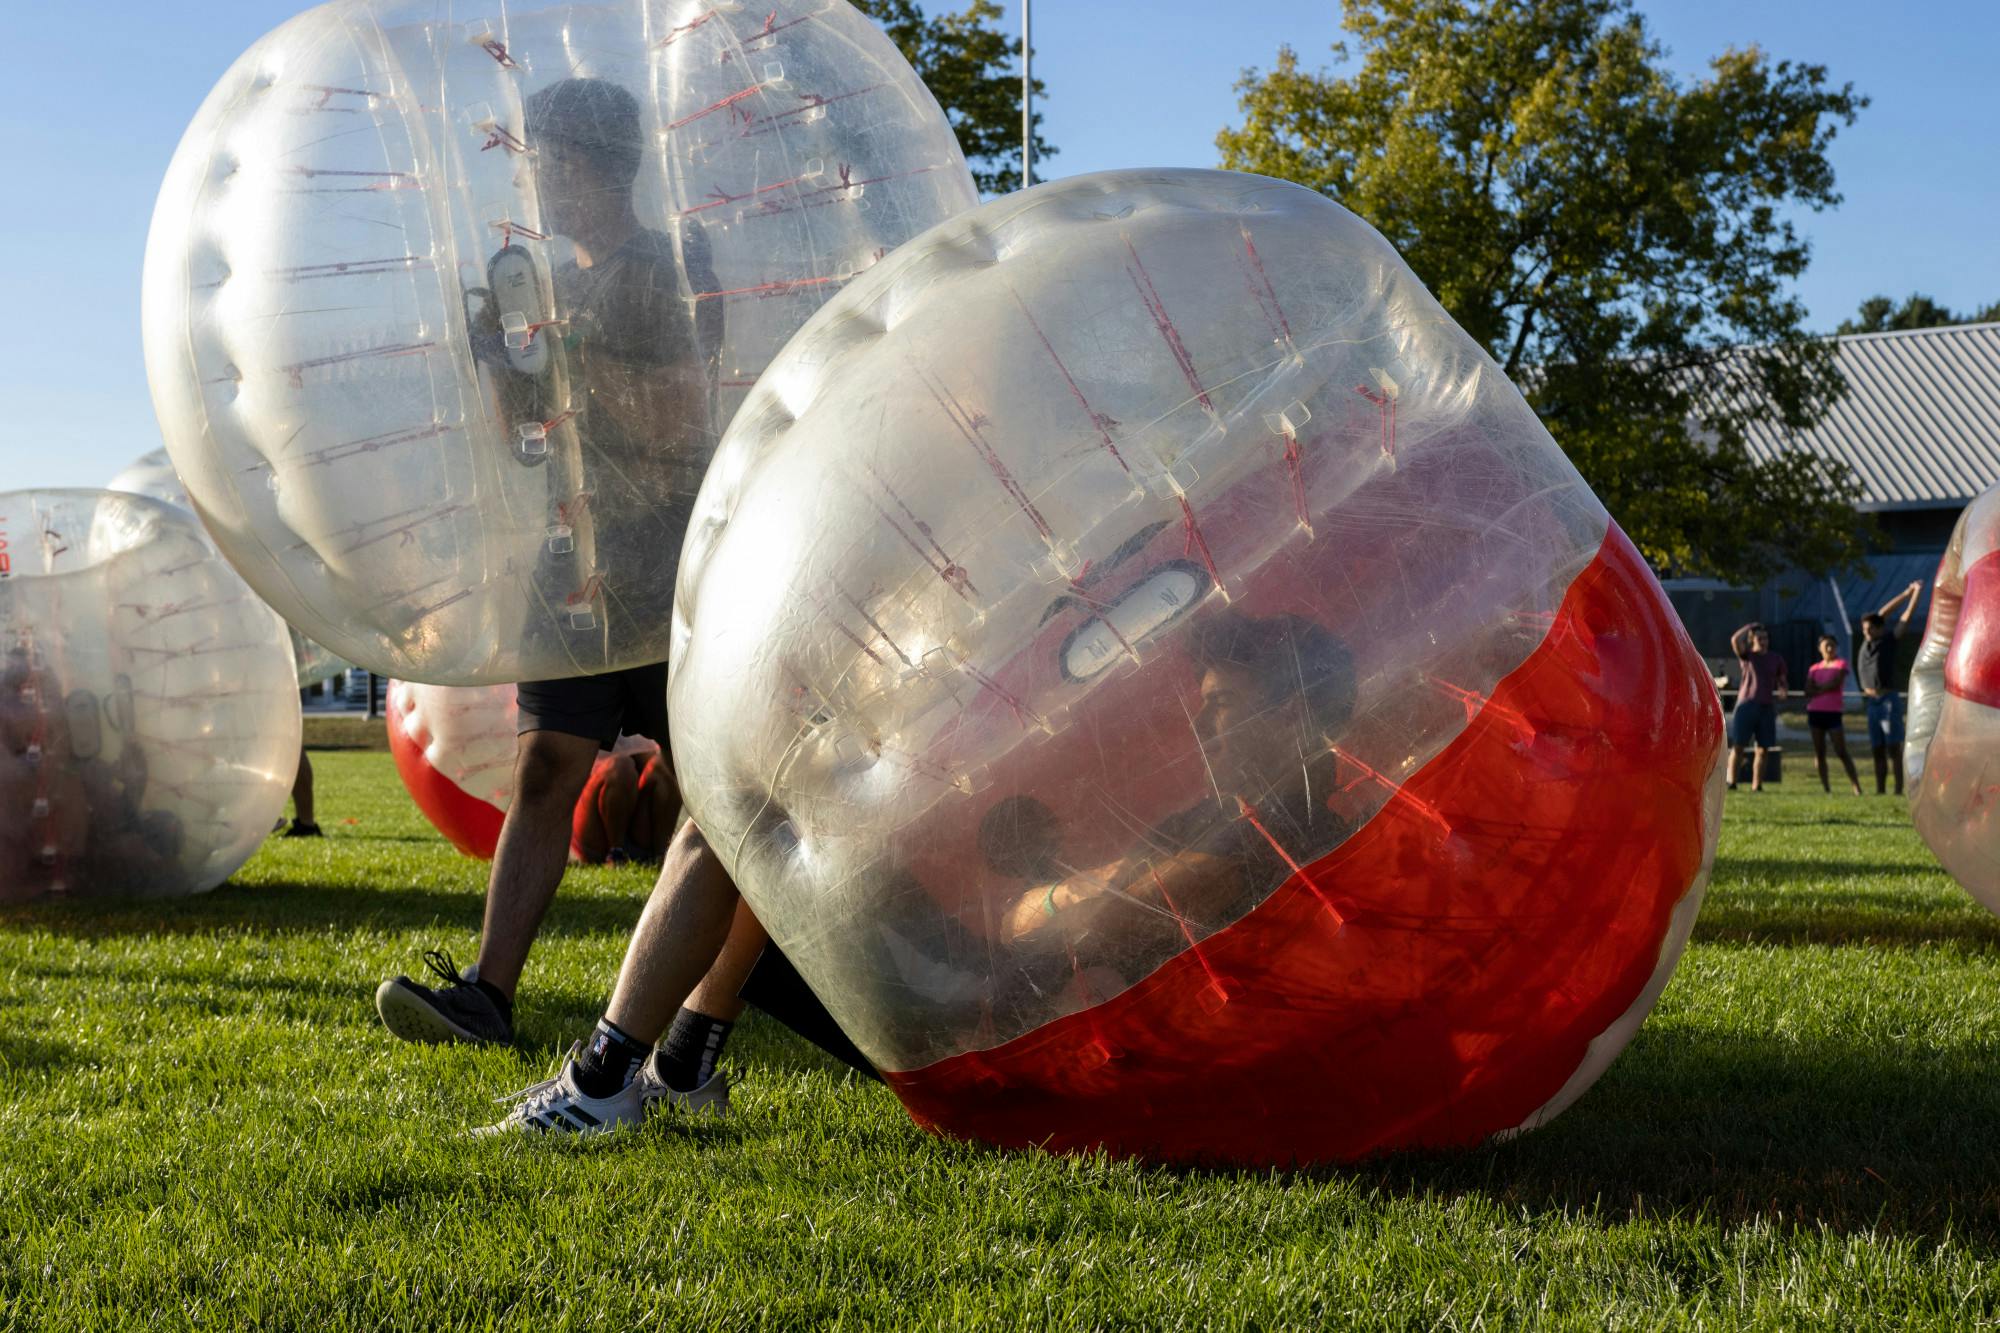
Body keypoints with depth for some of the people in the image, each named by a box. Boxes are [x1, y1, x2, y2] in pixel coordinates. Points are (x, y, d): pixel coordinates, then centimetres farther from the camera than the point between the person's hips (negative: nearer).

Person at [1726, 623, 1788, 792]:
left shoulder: (1776, 660, 14)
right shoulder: (1747, 656, 5)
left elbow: (1782, 682, 20)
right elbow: (1735, 640, -13)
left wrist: (1782, 691, -2)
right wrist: (1749, 627, 0)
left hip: (1766, 707, 3)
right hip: (1747, 703, -3)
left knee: (1763, 749, 1)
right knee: (1738, 746, -7)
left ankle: (1756, 785, 5)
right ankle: (1731, 782, -6)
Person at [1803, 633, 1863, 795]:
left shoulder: (1841, 663, 5)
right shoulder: (1814, 668, 14)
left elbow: (1835, 683, -10)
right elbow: (1808, 691, 3)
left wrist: (1818, 689, -1)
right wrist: (1826, 687, -8)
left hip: (1833, 713, -4)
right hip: (1815, 712, 4)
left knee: (1841, 752, -10)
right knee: (1819, 752, 3)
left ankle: (1857, 787, -11)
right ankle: (1825, 787, 7)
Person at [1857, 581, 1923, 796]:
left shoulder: (1888, 641, 1)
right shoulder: (1867, 641, 11)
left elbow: (1907, 616, 3)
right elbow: (1883, 613, 15)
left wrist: (1918, 592, 3)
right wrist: (1906, 592, 19)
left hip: (1888, 700, -5)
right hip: (1871, 702, 5)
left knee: (1893, 747, -10)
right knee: (1877, 750, 4)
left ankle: (1899, 788, -14)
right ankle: (1880, 790, 4)